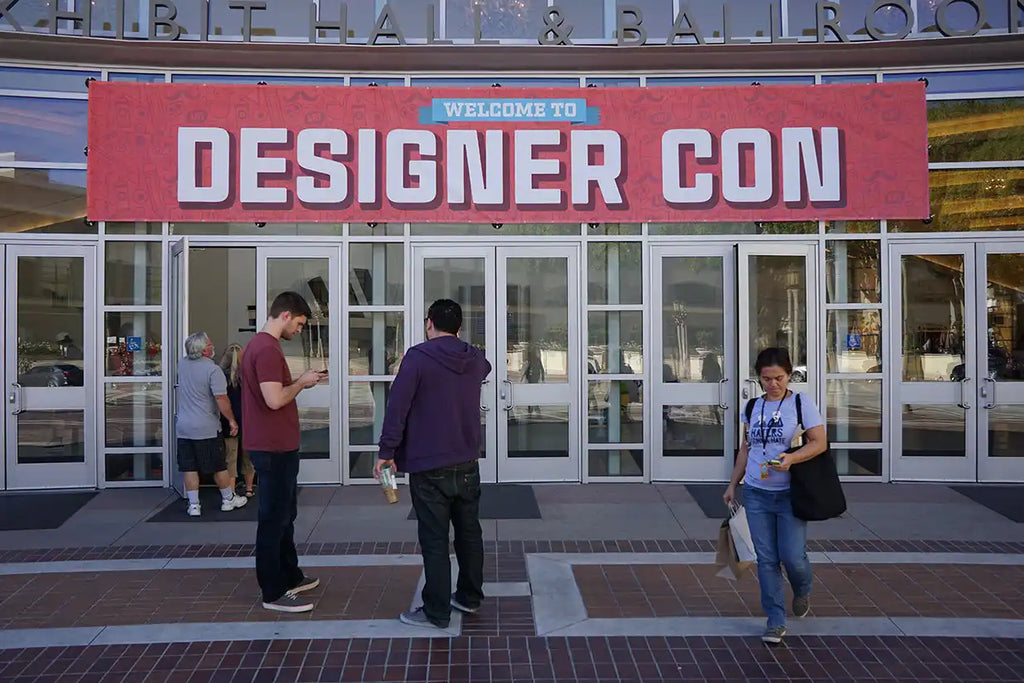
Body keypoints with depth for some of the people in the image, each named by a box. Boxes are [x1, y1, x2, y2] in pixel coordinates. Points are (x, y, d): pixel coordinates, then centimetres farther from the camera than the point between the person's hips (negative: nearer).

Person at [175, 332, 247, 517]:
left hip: (183, 427, 5)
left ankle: (193, 505, 10)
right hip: (206, 428, -5)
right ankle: (228, 499, 21)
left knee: (189, 467, 8)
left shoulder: (182, 364, 3)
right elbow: (222, 400, -19)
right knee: (219, 466, 8)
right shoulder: (213, 370, -16)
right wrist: (232, 420, -8)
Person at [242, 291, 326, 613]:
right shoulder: (267, 349, -19)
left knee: (285, 515, 19)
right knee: (273, 518, -2)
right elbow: (275, 399, -26)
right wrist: (302, 382, -11)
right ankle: (274, 593, 6)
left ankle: (290, 577, 32)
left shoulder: (260, 345, 14)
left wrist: (300, 381, 10)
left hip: (277, 446, 11)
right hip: (274, 448, -11)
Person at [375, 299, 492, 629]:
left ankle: (436, 611, 8)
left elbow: (397, 406, -16)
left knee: (434, 540, 1)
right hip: (467, 464, 6)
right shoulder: (476, 360, 5)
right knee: (469, 532, 17)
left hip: (429, 467, -6)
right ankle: (470, 596, 29)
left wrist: (387, 452, -10)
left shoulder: (418, 357, -12)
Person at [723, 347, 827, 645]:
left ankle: (802, 592, 32)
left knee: (792, 557, -3)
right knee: (766, 559, 4)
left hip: (790, 494, -4)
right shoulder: (753, 406, 8)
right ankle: (776, 621, 15)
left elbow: (819, 443, -10)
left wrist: (791, 458, -27)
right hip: (756, 493, 4)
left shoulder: (801, 403, -5)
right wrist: (732, 484, 15)